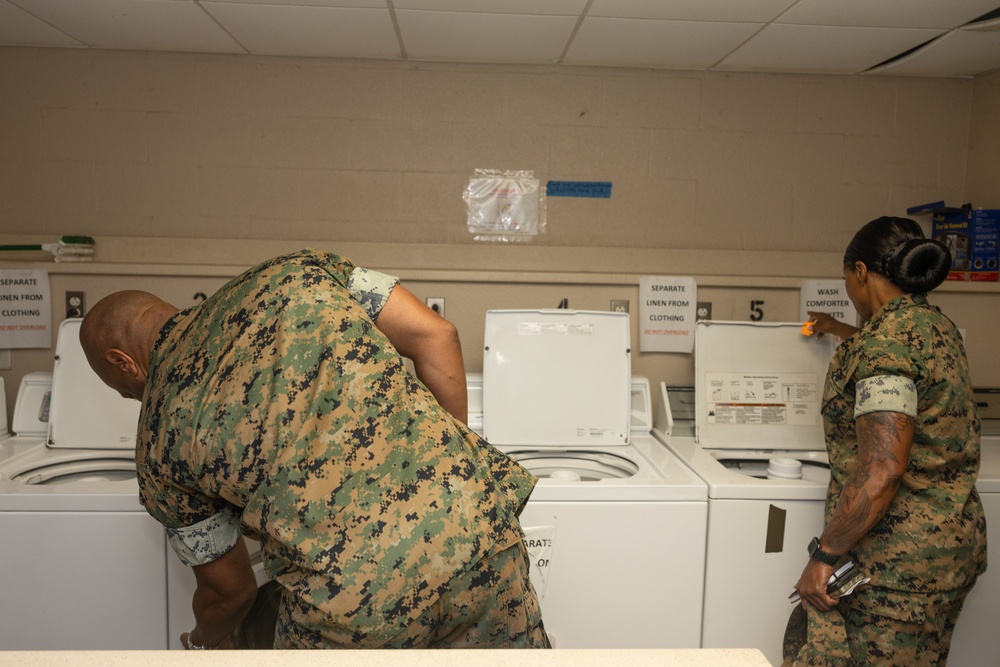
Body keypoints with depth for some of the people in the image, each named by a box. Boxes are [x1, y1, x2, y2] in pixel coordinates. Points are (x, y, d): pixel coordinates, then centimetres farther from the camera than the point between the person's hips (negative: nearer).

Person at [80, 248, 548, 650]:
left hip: (350, 596, -2)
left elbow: (231, 590, 20)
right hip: (475, 520, 3)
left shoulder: (158, 437, 10)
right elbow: (434, 336, 6)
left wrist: (205, 643, 43)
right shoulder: (290, 273, 12)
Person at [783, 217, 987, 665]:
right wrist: (840, 332, 51)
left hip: (898, 557, -10)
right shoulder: (935, 326, 10)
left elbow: (882, 469, -27)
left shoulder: (886, 337, -20)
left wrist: (824, 554, -20)